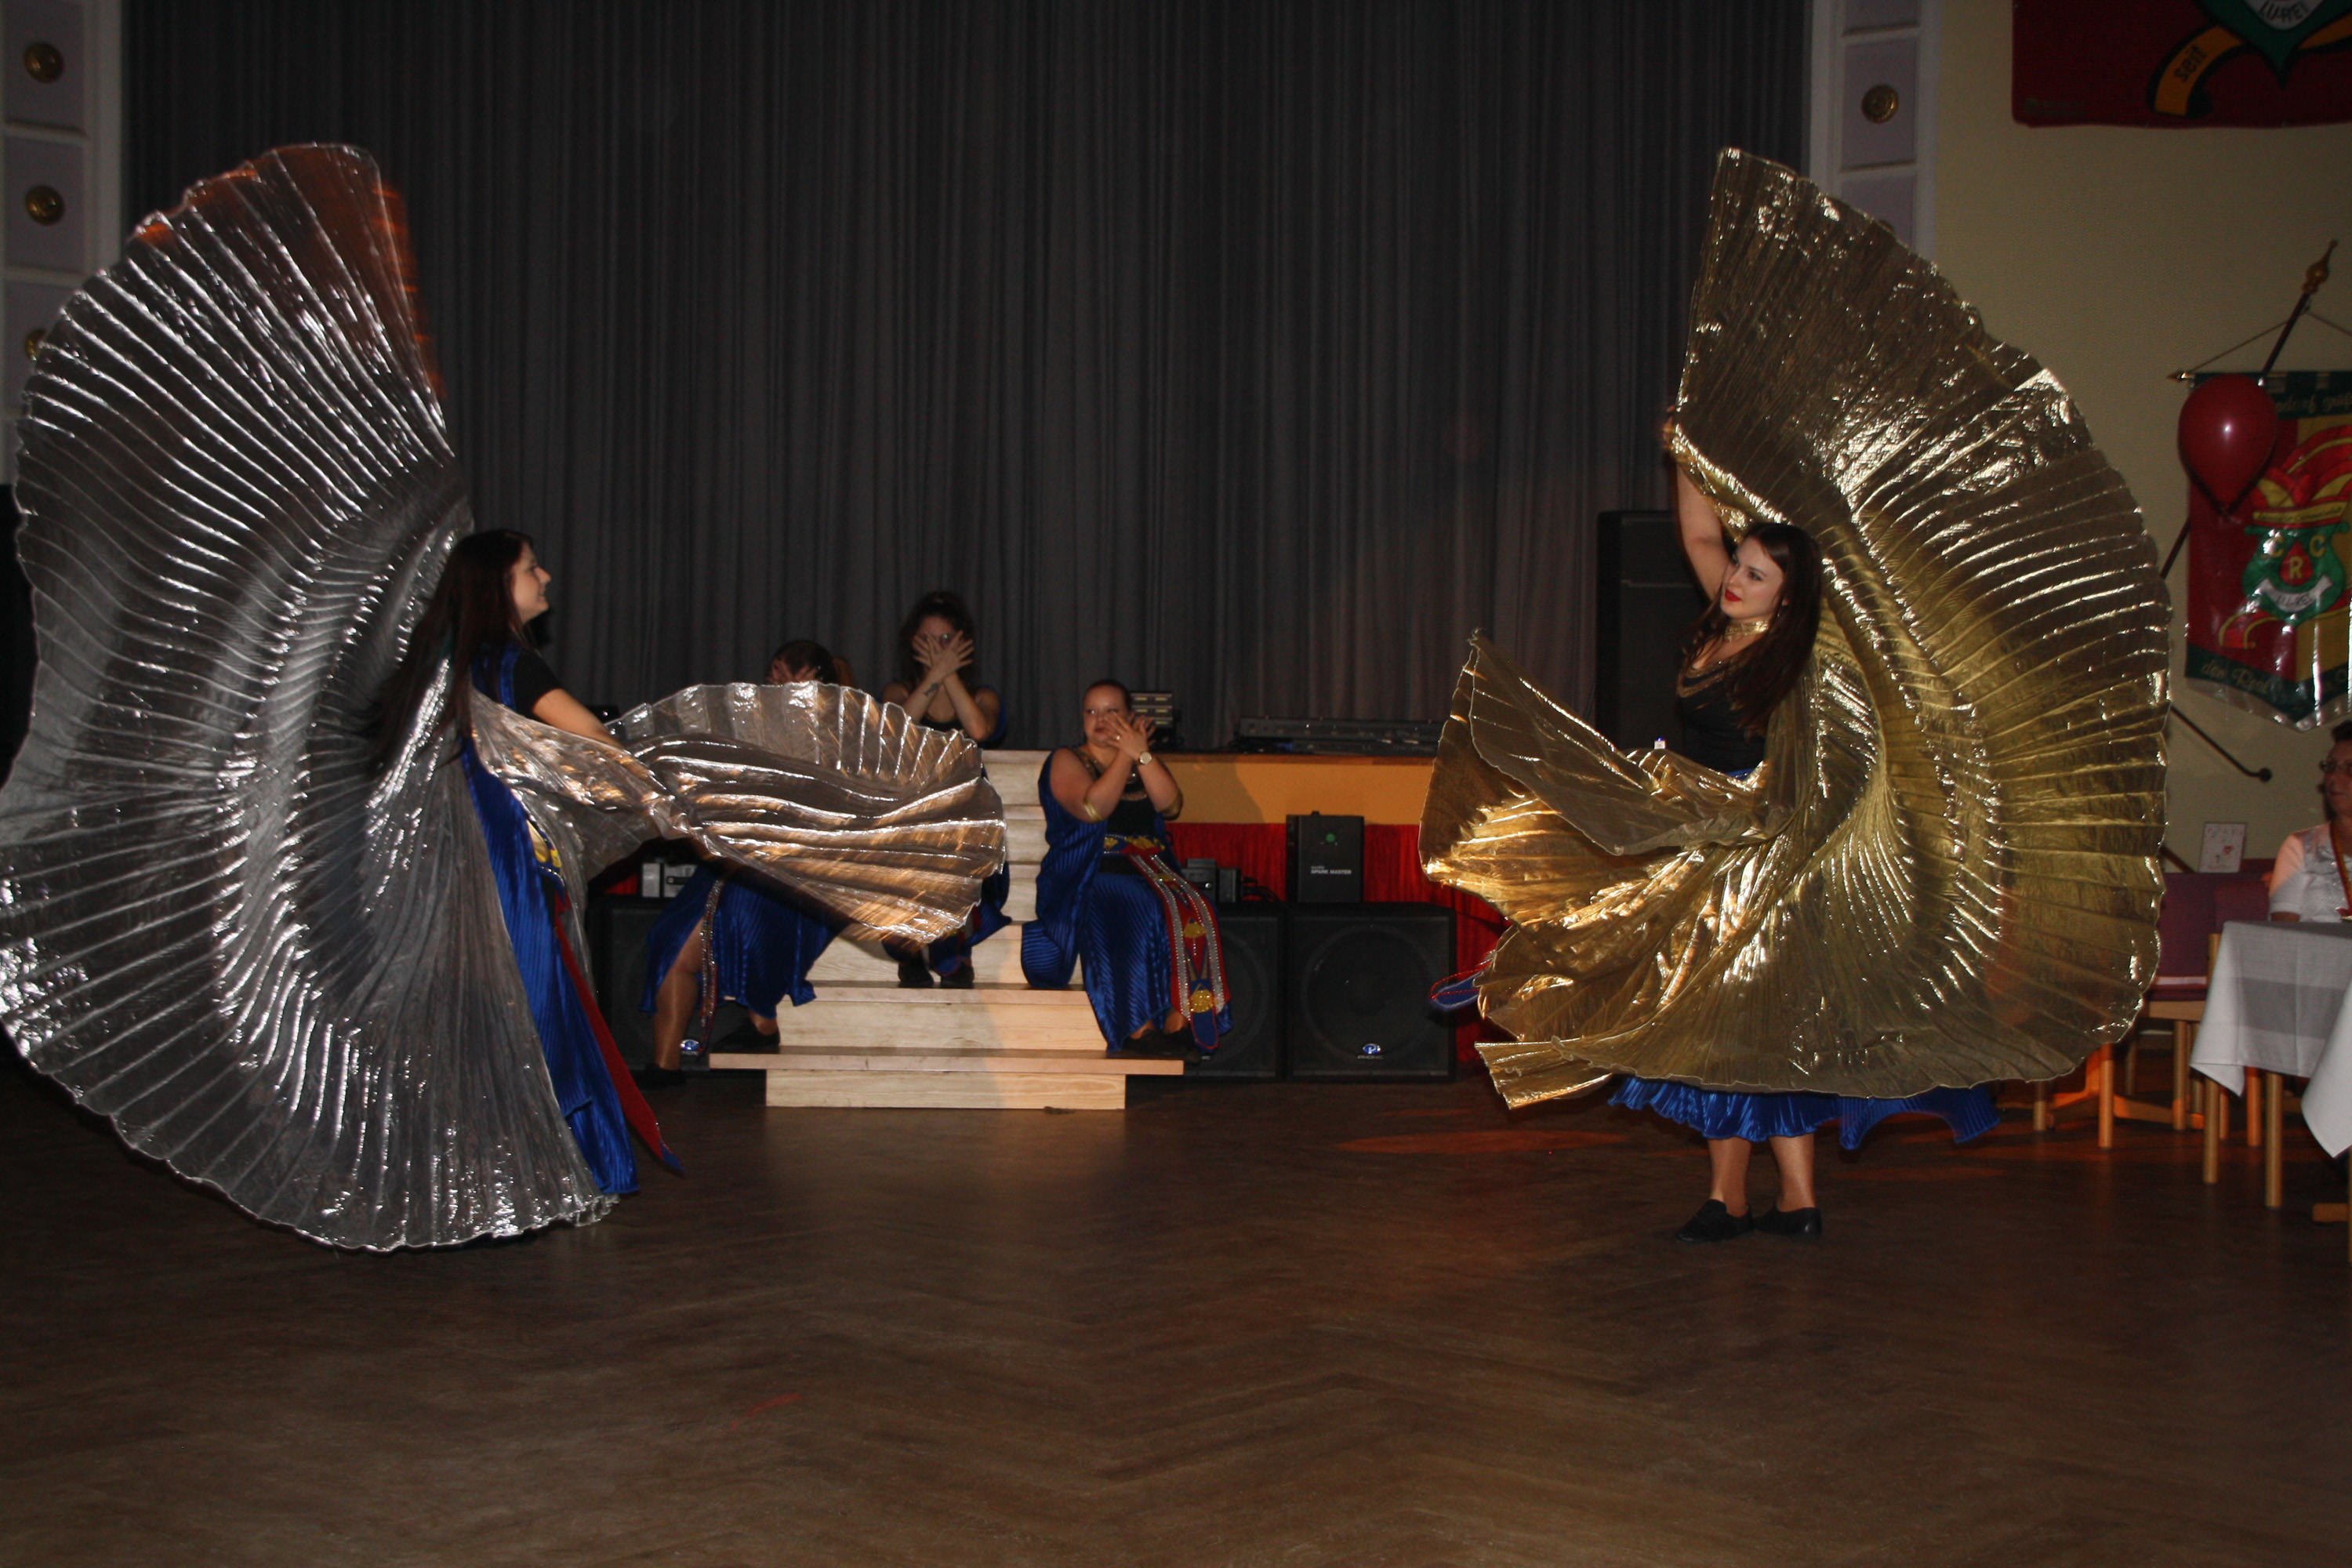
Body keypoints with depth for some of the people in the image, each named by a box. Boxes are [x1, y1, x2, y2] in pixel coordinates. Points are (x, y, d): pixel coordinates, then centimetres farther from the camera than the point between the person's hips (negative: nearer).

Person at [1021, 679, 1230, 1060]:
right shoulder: (1067, 760, 9)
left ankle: (1178, 1025, -30)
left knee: (1191, 913, -27)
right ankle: (1139, 1030, -32)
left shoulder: (1147, 764, 22)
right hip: (1086, 877, -4)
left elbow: (1171, 805, 1)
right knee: (1138, 914, -34)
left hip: (1147, 872, 4)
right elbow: (1092, 808, -12)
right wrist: (1124, 755, -6)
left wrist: (1141, 754, -7)